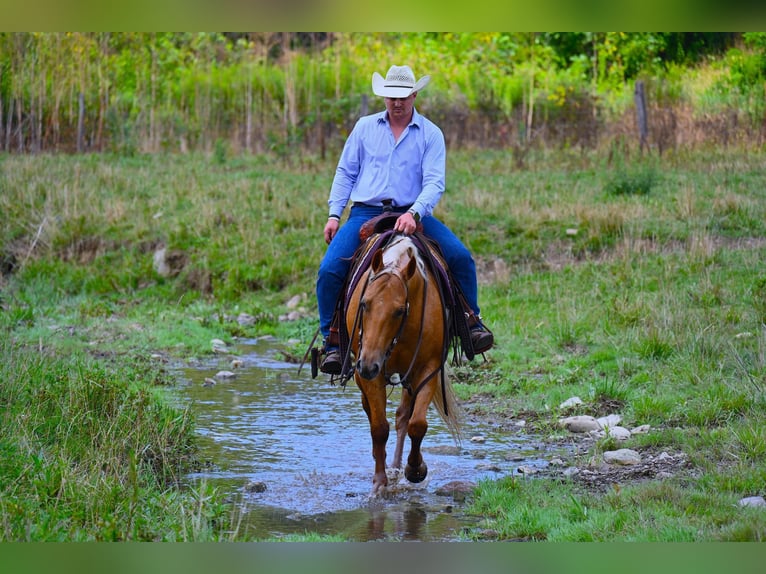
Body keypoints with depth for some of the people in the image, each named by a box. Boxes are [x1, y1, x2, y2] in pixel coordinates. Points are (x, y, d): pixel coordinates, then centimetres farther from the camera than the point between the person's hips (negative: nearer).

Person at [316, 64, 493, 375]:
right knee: (329, 270, -20)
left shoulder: (431, 134, 4)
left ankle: (472, 323, -3)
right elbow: (345, 173, 14)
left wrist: (414, 213, -24)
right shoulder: (365, 127, 10)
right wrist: (334, 214, 3)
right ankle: (331, 342, -7)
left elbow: (434, 183, -6)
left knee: (460, 257, -21)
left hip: (412, 214, -1)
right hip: (365, 213, 1)